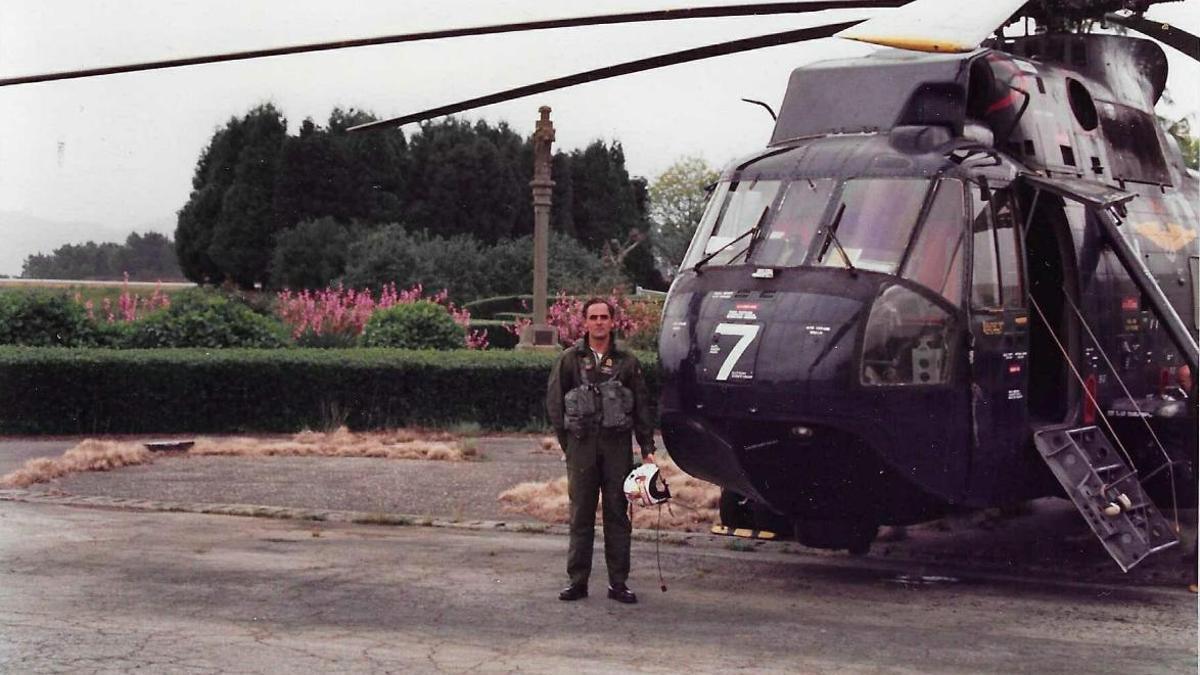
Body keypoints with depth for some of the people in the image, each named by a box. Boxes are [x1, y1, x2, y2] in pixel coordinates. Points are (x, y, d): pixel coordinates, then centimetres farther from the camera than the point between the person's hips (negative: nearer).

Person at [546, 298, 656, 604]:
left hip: (617, 446, 1)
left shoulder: (627, 362, 8)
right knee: (581, 515, 3)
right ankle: (577, 581, 9)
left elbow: (642, 406, 8)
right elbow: (554, 403, 7)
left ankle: (618, 582, 8)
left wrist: (647, 448, 2)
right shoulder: (570, 360, 6)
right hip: (581, 446, -1)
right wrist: (568, 440, 2)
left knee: (617, 514, 3)